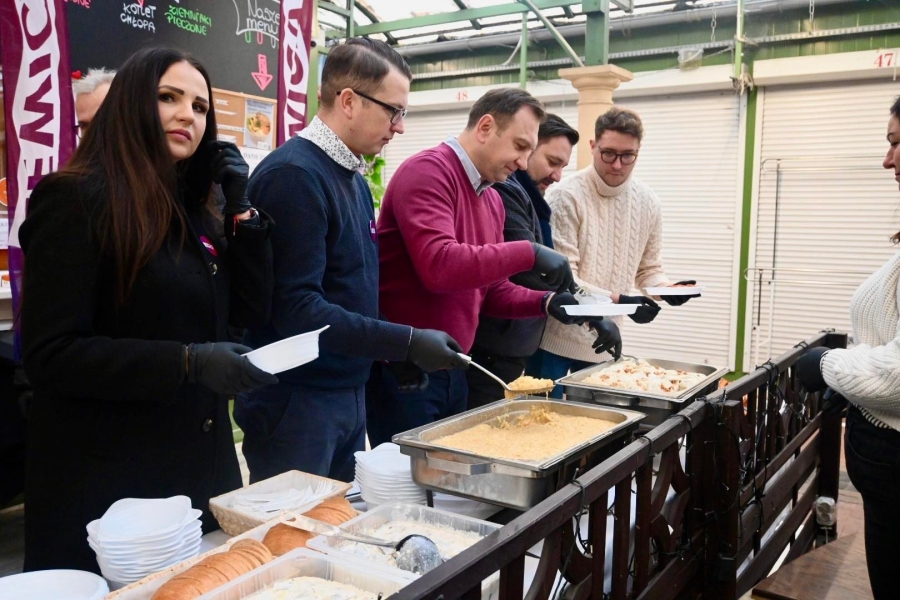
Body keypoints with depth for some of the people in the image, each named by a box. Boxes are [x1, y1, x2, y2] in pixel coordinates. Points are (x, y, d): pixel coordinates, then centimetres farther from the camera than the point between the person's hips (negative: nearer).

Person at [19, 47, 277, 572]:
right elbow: (49, 354, -18)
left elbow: (253, 309, 5)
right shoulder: (75, 201, -12)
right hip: (106, 477, -7)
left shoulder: (190, 210, 10)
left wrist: (240, 206, -1)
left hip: (200, 463, 8)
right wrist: (188, 363, -26)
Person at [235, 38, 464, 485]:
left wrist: (396, 352, 9)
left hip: (350, 393, 9)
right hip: (296, 402, -9)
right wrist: (406, 343, -23)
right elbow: (296, 308, -25)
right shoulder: (293, 175, -19)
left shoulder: (353, 176, 10)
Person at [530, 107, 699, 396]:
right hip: (556, 337, -5)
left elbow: (648, 269, 12)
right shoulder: (565, 196, -15)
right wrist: (618, 300, -26)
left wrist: (667, 289, -10)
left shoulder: (647, 202, 2)